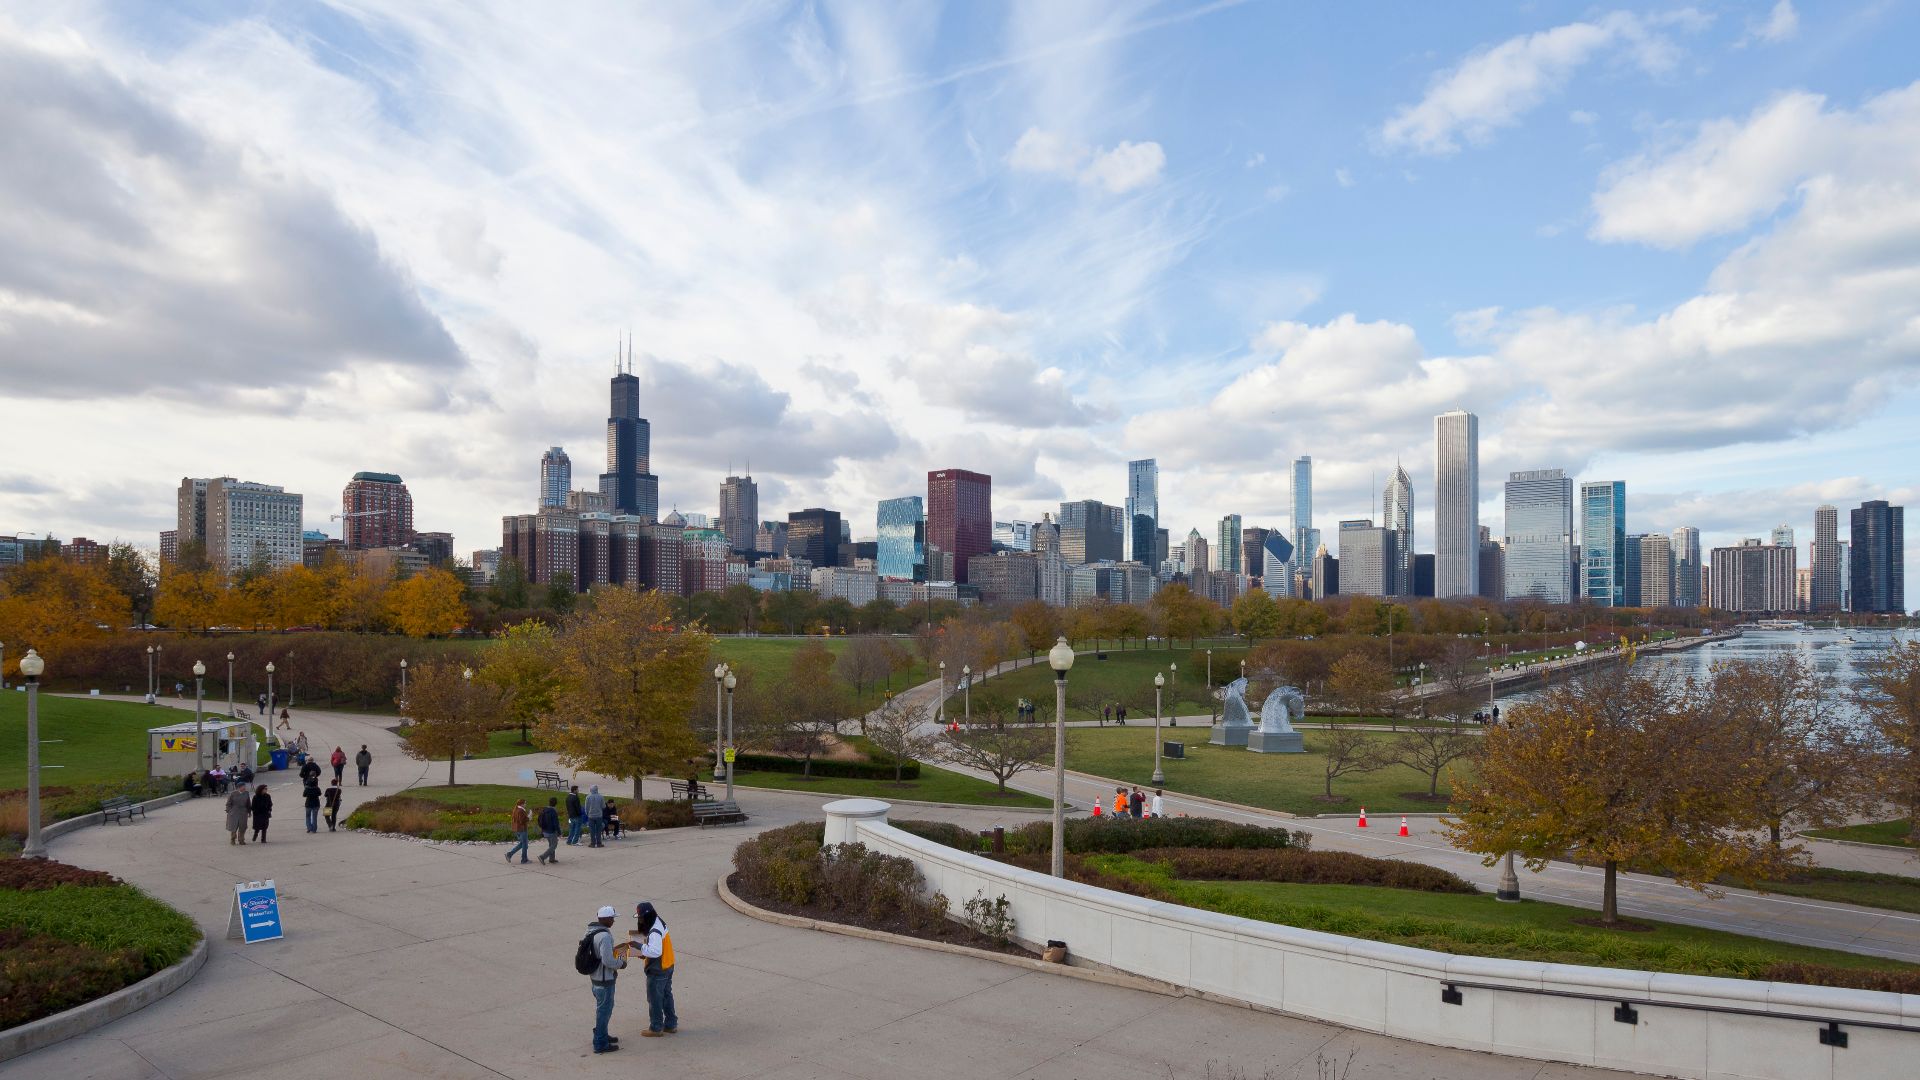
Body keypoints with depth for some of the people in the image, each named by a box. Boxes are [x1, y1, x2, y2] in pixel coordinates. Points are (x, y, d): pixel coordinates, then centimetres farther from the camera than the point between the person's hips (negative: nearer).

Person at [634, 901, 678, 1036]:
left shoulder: (654, 932, -27)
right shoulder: (659, 923, 4)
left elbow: (656, 951, -34)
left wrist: (640, 946, -28)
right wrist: (645, 954, 4)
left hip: (657, 971, -10)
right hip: (667, 968, 10)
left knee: (654, 999, 5)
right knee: (667, 996, 19)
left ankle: (656, 1028, 17)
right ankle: (671, 1024, 30)